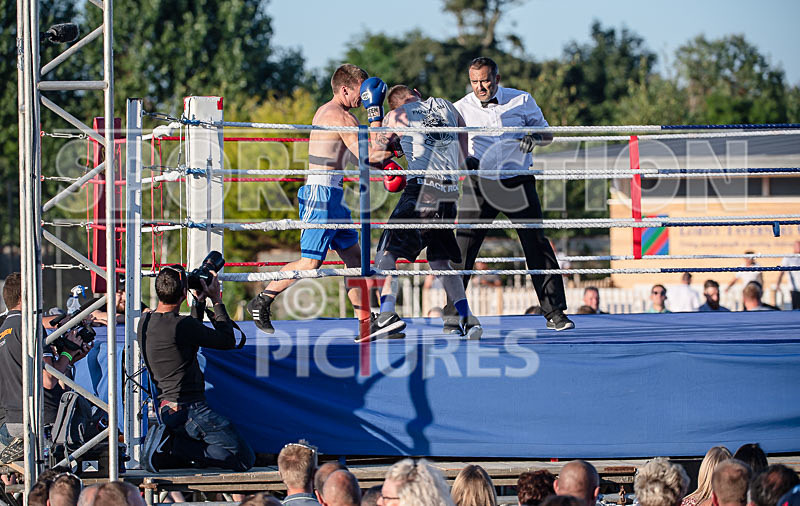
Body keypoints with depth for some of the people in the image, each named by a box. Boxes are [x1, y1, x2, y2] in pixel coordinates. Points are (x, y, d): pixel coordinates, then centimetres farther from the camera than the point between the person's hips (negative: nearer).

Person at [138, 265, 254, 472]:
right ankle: (173, 447, -12)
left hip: (166, 407, 9)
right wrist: (217, 300, 3)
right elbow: (228, 341, -5)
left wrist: (199, 303, 25)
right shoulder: (181, 325, -18)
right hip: (189, 407, -9)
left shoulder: (145, 323, 8)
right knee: (243, 459, -7)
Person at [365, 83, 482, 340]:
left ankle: (387, 313, -27)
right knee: (440, 261, 16)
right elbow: (465, 154, 25)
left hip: (422, 187, -5)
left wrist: (374, 111, 19)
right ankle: (468, 320, 6)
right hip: (450, 191, 5)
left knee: (387, 254, -6)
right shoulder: (446, 105, 20)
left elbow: (375, 155, 15)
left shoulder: (396, 116, 8)